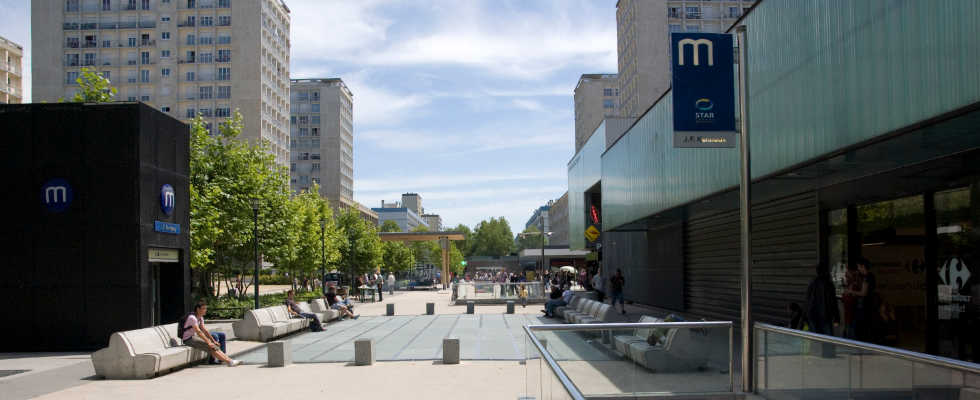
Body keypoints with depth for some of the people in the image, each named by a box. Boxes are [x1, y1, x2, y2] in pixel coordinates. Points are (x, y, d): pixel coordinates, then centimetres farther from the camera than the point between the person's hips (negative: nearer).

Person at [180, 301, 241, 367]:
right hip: (188, 339, -9)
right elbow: (198, 332, -27)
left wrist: (213, 341, 5)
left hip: (194, 337, 9)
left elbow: (204, 330, 11)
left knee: (215, 346, -7)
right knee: (210, 347, -21)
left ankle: (229, 359, -17)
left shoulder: (200, 318, 9)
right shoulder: (192, 317, -20)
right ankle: (229, 362, -26)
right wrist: (208, 342, -29)